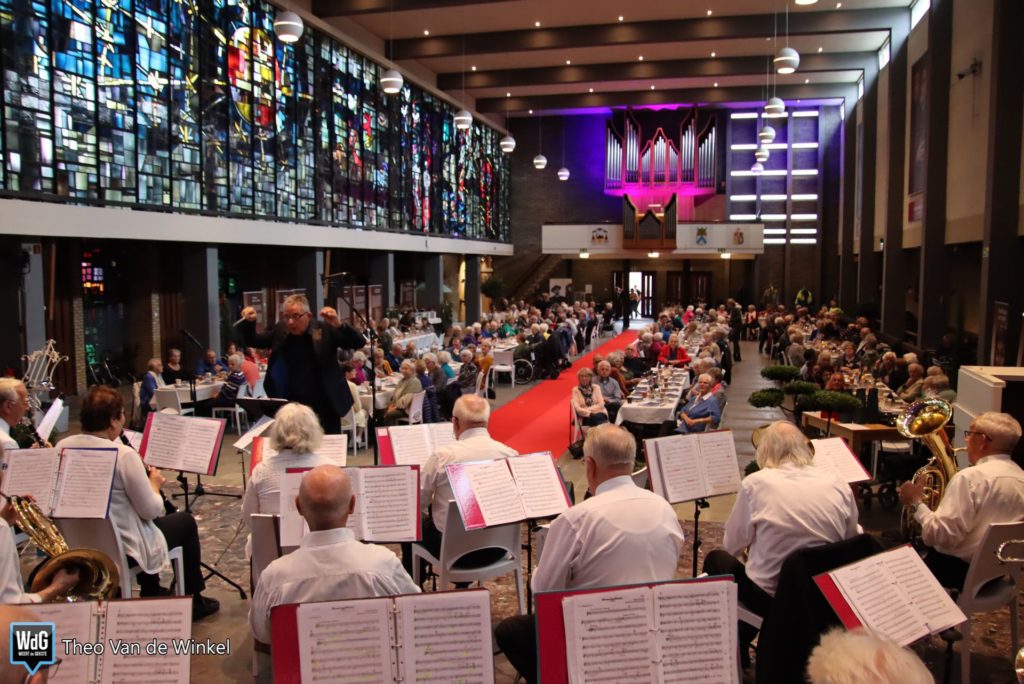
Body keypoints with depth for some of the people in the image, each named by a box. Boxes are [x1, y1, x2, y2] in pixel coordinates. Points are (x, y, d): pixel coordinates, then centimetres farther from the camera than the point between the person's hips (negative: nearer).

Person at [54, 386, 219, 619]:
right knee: (185, 521, 18)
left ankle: (152, 592, 44)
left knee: (146, 515, 34)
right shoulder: (123, 455, -26)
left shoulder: (61, 448, -6)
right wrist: (154, 485, 1)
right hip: (123, 548, -7)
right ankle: (193, 601, 30)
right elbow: (151, 511, -19)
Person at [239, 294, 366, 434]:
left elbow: (359, 343, -16)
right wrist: (249, 322, -6)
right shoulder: (281, 329, 2)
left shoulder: (325, 329, -9)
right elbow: (252, 341, 14)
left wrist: (338, 325, -33)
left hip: (324, 409, -3)